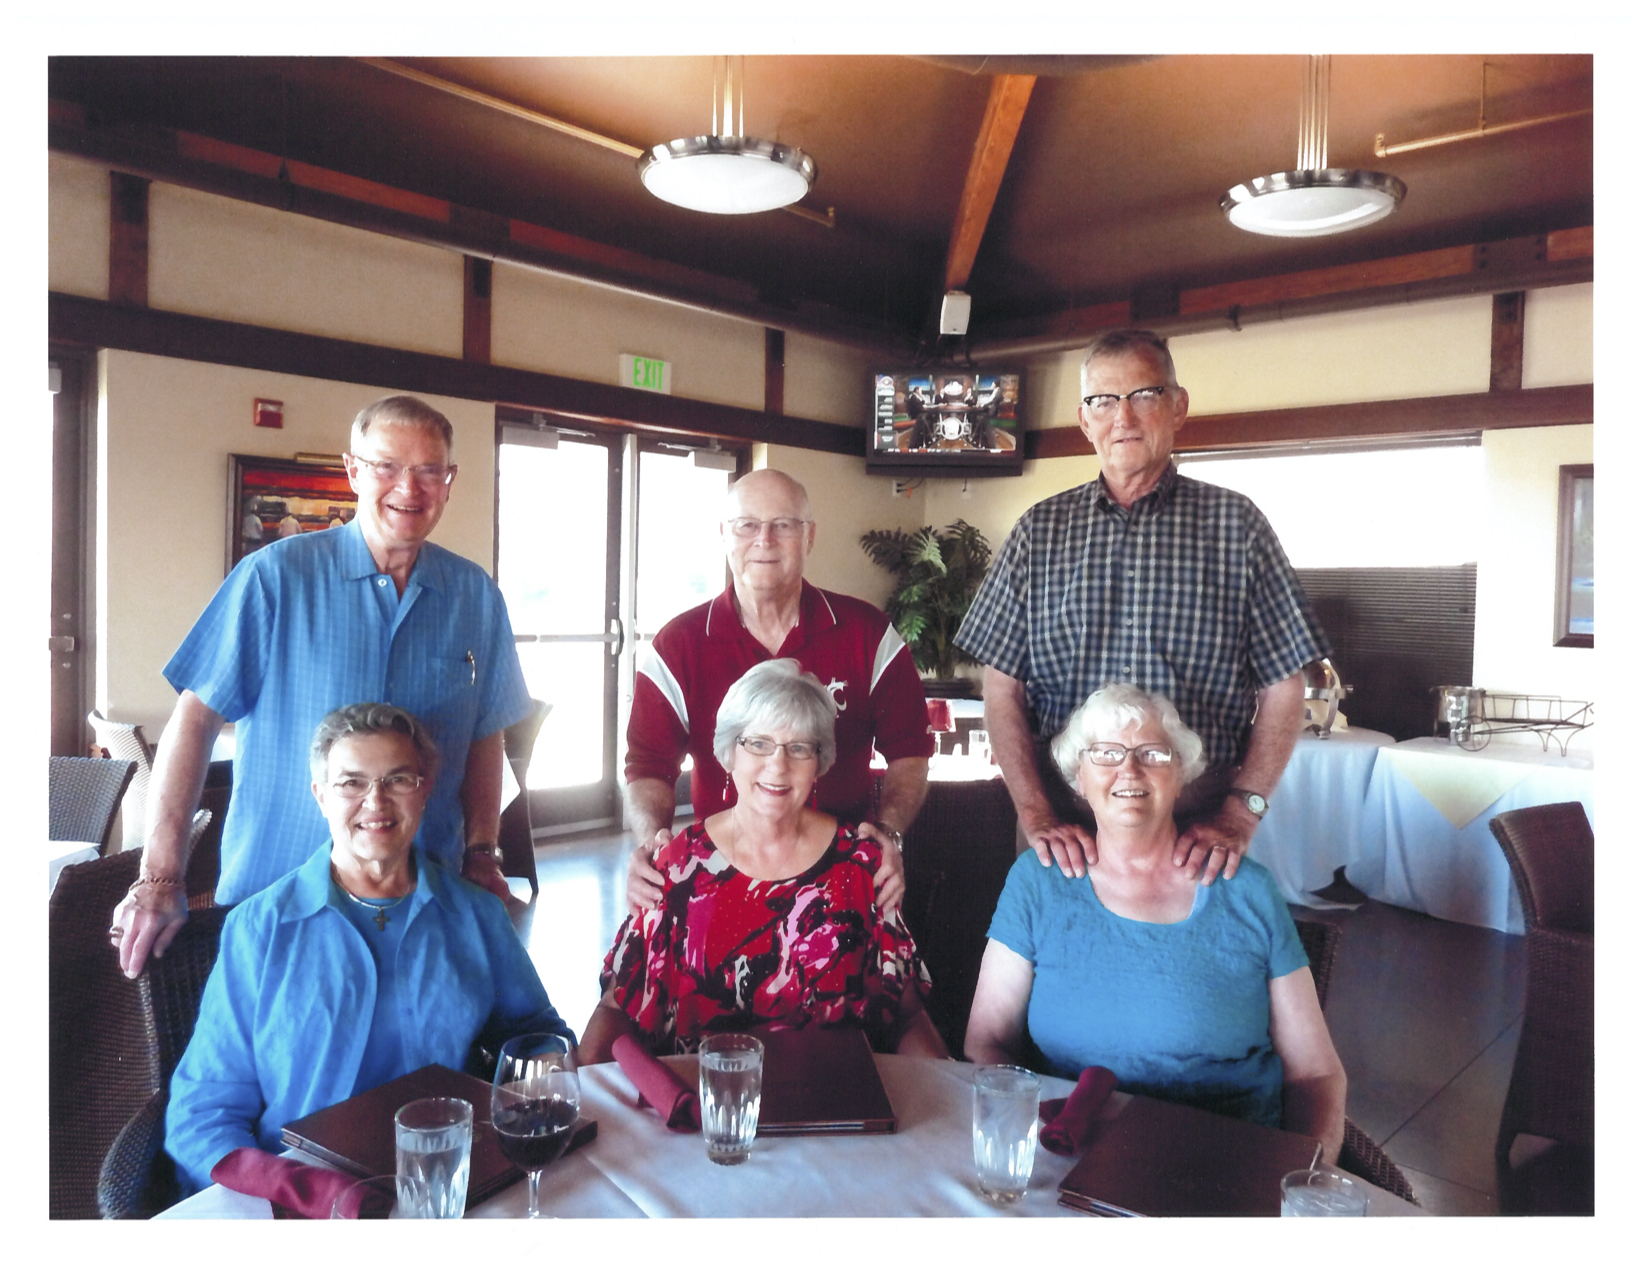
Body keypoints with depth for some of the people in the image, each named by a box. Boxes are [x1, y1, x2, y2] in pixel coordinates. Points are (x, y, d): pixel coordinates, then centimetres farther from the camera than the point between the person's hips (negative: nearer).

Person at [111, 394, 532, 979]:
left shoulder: (476, 596, 2)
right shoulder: (275, 577, -8)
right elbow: (196, 718, -9)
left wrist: (480, 855, 4)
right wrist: (160, 880, -13)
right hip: (274, 896, -2)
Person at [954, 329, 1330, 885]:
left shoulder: (1236, 524, 2)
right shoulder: (1040, 530, 5)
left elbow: (1283, 688, 2)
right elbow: (1003, 690, 2)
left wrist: (1240, 814, -8)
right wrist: (1036, 815, -8)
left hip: (1197, 825, 0)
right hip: (1063, 824, 1)